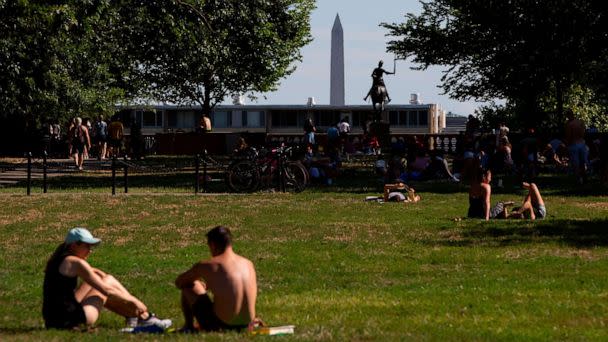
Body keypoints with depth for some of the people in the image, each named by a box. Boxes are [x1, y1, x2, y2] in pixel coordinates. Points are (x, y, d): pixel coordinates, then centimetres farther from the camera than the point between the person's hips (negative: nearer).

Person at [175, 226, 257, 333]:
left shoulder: (207, 266, -11)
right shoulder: (249, 264, 4)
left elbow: (178, 282, 6)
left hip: (219, 324, -5)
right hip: (244, 326, 5)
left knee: (187, 286, 14)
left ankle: (189, 326, 23)